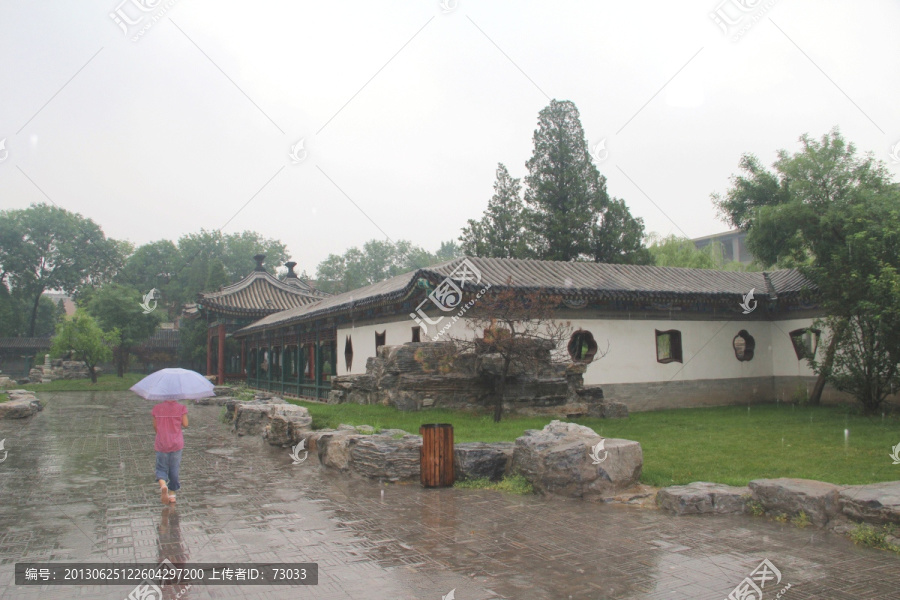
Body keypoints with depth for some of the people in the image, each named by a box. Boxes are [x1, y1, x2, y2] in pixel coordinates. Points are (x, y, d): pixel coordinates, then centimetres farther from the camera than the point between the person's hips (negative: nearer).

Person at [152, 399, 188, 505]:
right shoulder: (181, 408, -9)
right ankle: (172, 494, 19)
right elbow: (185, 424, -5)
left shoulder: (157, 408, -5)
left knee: (161, 468, 13)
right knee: (174, 469, 13)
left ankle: (163, 485, -16)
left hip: (161, 443, 0)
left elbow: (155, 426, 4)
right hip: (177, 444, 0)